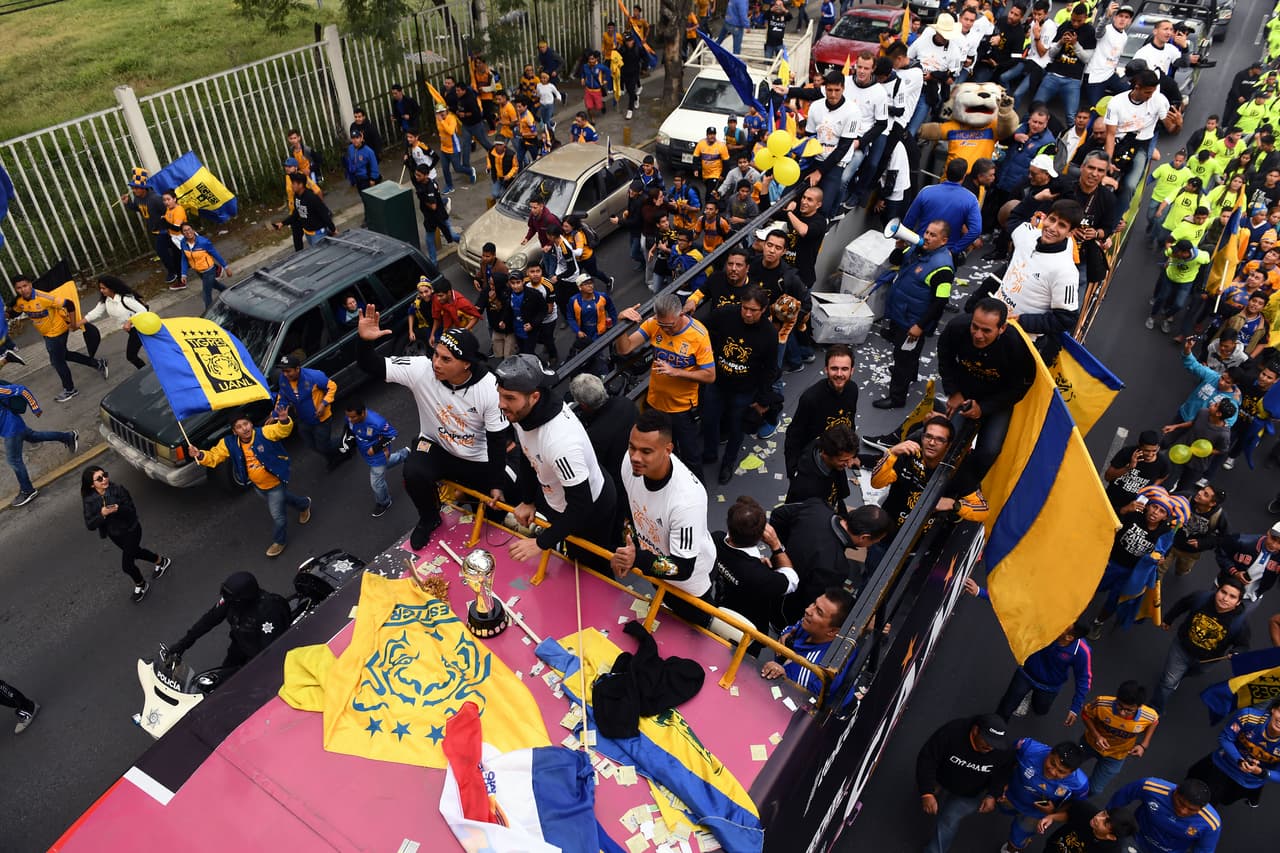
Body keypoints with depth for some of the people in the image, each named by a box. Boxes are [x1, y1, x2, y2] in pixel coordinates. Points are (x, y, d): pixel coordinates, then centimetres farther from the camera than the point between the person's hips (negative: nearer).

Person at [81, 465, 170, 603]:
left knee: (126, 565, -1)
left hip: (131, 530, -5)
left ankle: (141, 586, 29)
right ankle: (161, 561, 56)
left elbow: (132, 511, -21)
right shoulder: (89, 499, -15)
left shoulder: (118, 489, -24)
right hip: (113, 534, 5)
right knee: (135, 552, 27)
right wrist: (102, 514, -36)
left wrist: (119, 509, -42)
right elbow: (89, 524, -17)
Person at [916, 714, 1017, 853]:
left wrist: (993, 795, -20)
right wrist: (927, 793, -35)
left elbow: (1003, 774, -7)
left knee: (949, 820, -14)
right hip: (942, 783, 0)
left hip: (972, 793, 0)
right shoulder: (953, 731, -39)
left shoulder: (1005, 747, -30)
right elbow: (927, 758, -30)